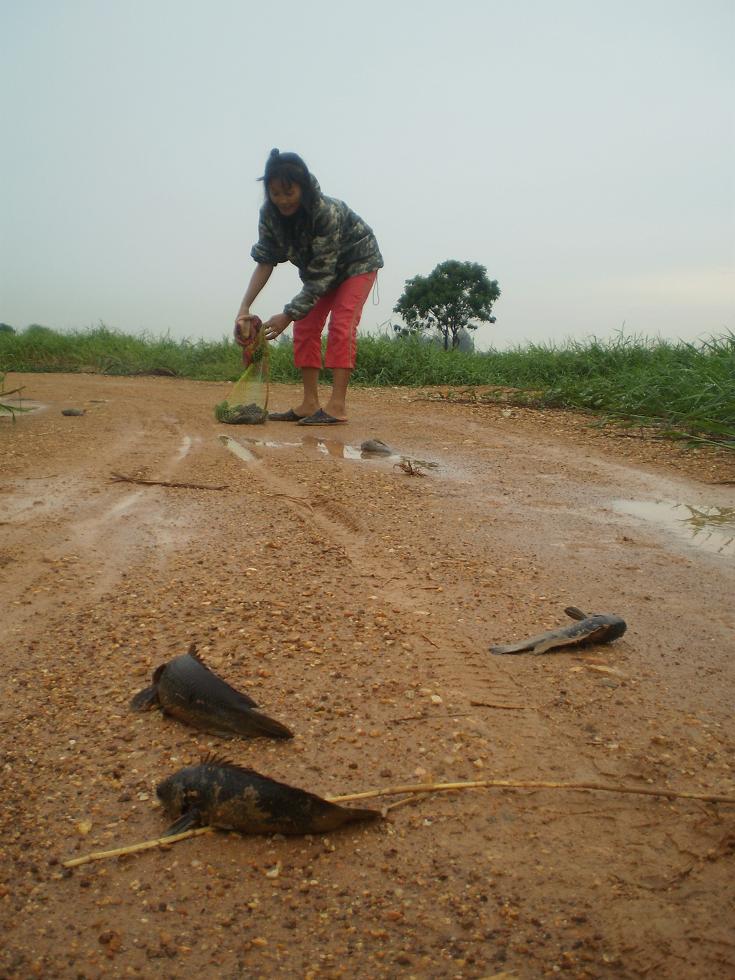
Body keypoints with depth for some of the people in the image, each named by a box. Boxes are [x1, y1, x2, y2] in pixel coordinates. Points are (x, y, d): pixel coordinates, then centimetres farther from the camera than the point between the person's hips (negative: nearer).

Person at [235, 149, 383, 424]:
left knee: (341, 325, -20)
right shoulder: (270, 213, -21)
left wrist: (288, 315, -37)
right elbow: (265, 261, -20)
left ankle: (337, 406, -23)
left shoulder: (327, 212, -38)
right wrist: (244, 307, -32)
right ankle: (310, 403, -2)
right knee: (305, 325, -4)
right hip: (318, 266, 6)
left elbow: (323, 274, -35)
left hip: (357, 260, -6)